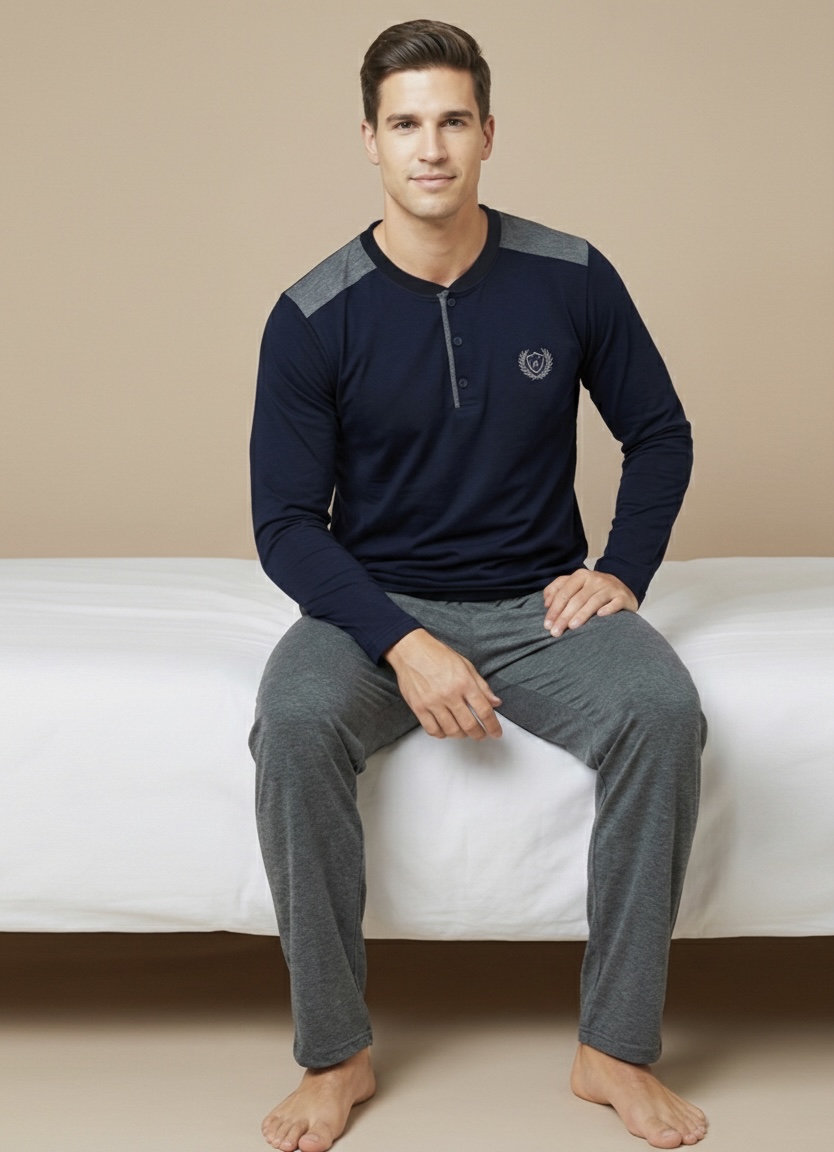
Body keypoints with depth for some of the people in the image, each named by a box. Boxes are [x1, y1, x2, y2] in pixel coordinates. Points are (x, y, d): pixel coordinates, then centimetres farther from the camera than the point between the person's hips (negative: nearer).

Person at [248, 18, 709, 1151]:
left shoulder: (570, 280, -2)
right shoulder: (314, 317, -6)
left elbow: (661, 435, 11)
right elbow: (288, 524, -6)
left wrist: (622, 572, -5)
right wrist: (402, 643, -21)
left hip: (539, 602, 1)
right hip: (376, 605, -1)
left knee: (663, 706, -29)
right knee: (295, 720, -32)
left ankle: (616, 1049, -15)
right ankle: (337, 1054, -15)